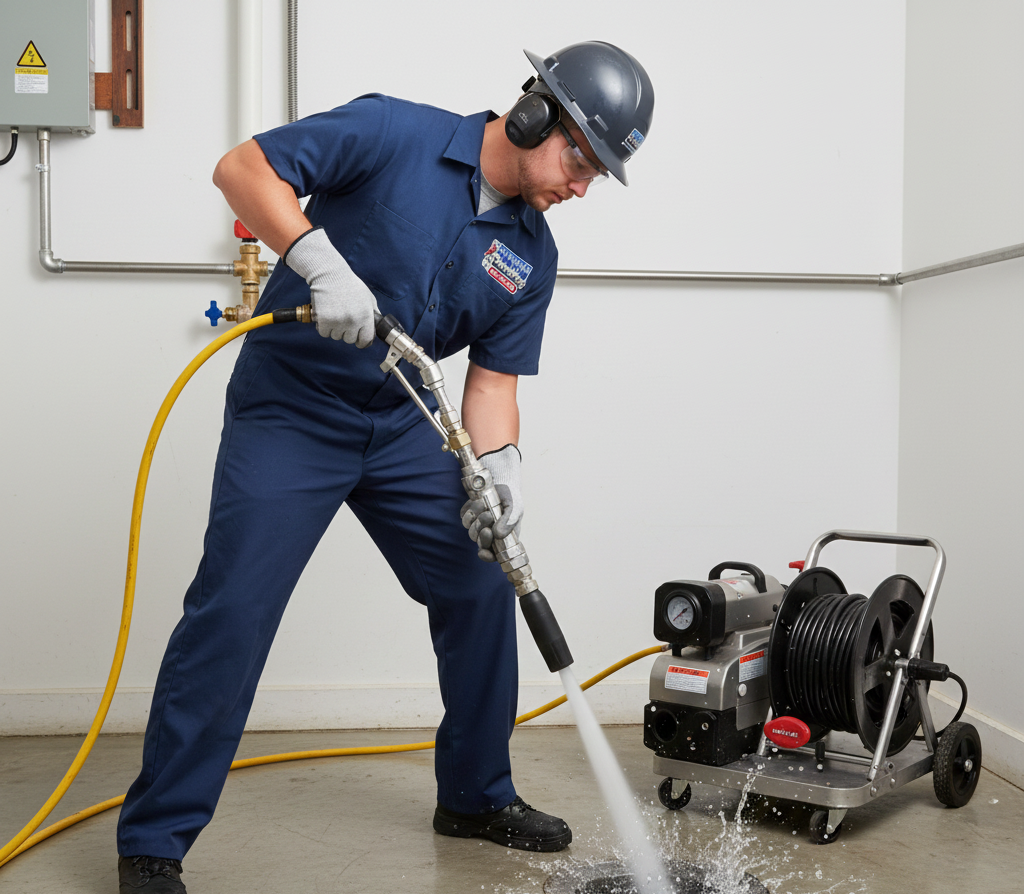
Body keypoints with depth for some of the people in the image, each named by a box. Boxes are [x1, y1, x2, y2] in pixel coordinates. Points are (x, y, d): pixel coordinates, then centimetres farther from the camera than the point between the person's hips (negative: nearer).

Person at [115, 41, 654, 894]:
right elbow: (244, 167, -16)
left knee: (480, 589, 7)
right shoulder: (395, 135, -14)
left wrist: (498, 474, -15)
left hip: (403, 426, 6)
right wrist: (320, 261, -29)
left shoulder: (532, 256, 3)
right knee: (232, 609, -11)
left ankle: (476, 794, 27)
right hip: (287, 411, -6)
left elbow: (493, 378, 2)